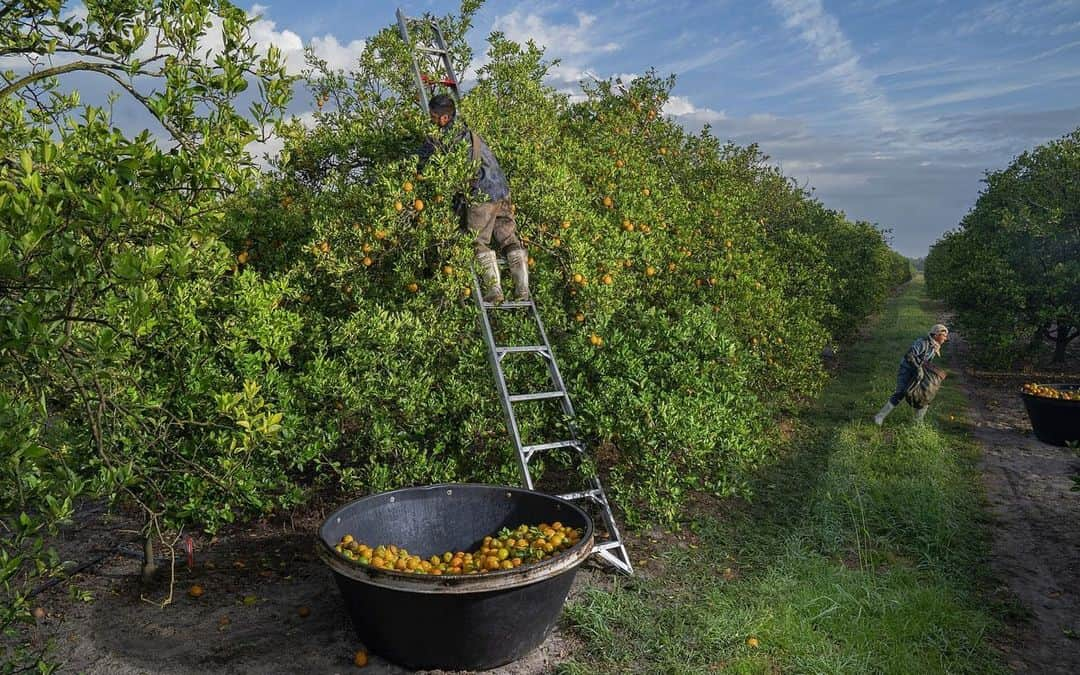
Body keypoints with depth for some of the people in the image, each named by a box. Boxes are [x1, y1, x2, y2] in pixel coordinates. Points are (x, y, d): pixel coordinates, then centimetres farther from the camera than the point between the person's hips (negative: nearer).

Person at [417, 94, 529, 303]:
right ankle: (523, 290, 8)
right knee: (510, 240, 9)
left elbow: (420, 162, 0)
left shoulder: (442, 138, -4)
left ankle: (494, 290, -4)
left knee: (480, 243, 3)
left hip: (480, 196, -7)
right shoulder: (470, 133, 19)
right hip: (502, 191, 7)